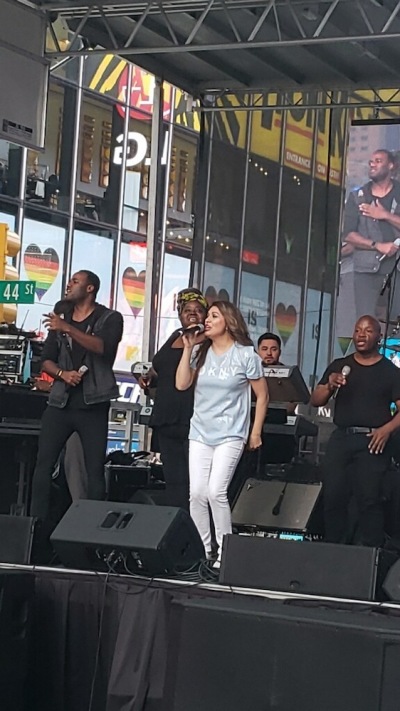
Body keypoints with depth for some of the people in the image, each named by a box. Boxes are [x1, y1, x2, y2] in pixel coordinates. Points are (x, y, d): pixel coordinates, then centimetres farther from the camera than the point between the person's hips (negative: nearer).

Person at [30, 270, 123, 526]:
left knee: (95, 468, -3)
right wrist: (62, 373, -10)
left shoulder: (110, 318, 0)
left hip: (93, 404, -4)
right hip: (60, 401, 4)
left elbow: (103, 347, -19)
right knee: (44, 463, -4)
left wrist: (68, 329, -28)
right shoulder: (61, 318, 14)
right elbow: (46, 359, 12)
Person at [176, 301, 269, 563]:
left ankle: (225, 551, -5)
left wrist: (256, 432, -1)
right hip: (200, 433, 5)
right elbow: (182, 384, -1)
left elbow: (262, 395, 1)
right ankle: (203, 551, 8)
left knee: (216, 492, -16)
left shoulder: (246, 355, -4)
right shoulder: (201, 352, 7)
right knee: (197, 494, -1)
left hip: (230, 435, -5)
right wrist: (188, 349, -4)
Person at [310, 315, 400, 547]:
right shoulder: (339, 366, 14)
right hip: (341, 438, 3)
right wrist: (330, 386, -8)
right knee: (333, 496, 1)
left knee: (370, 498, -9)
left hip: (372, 441, -3)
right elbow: (316, 401, 12)